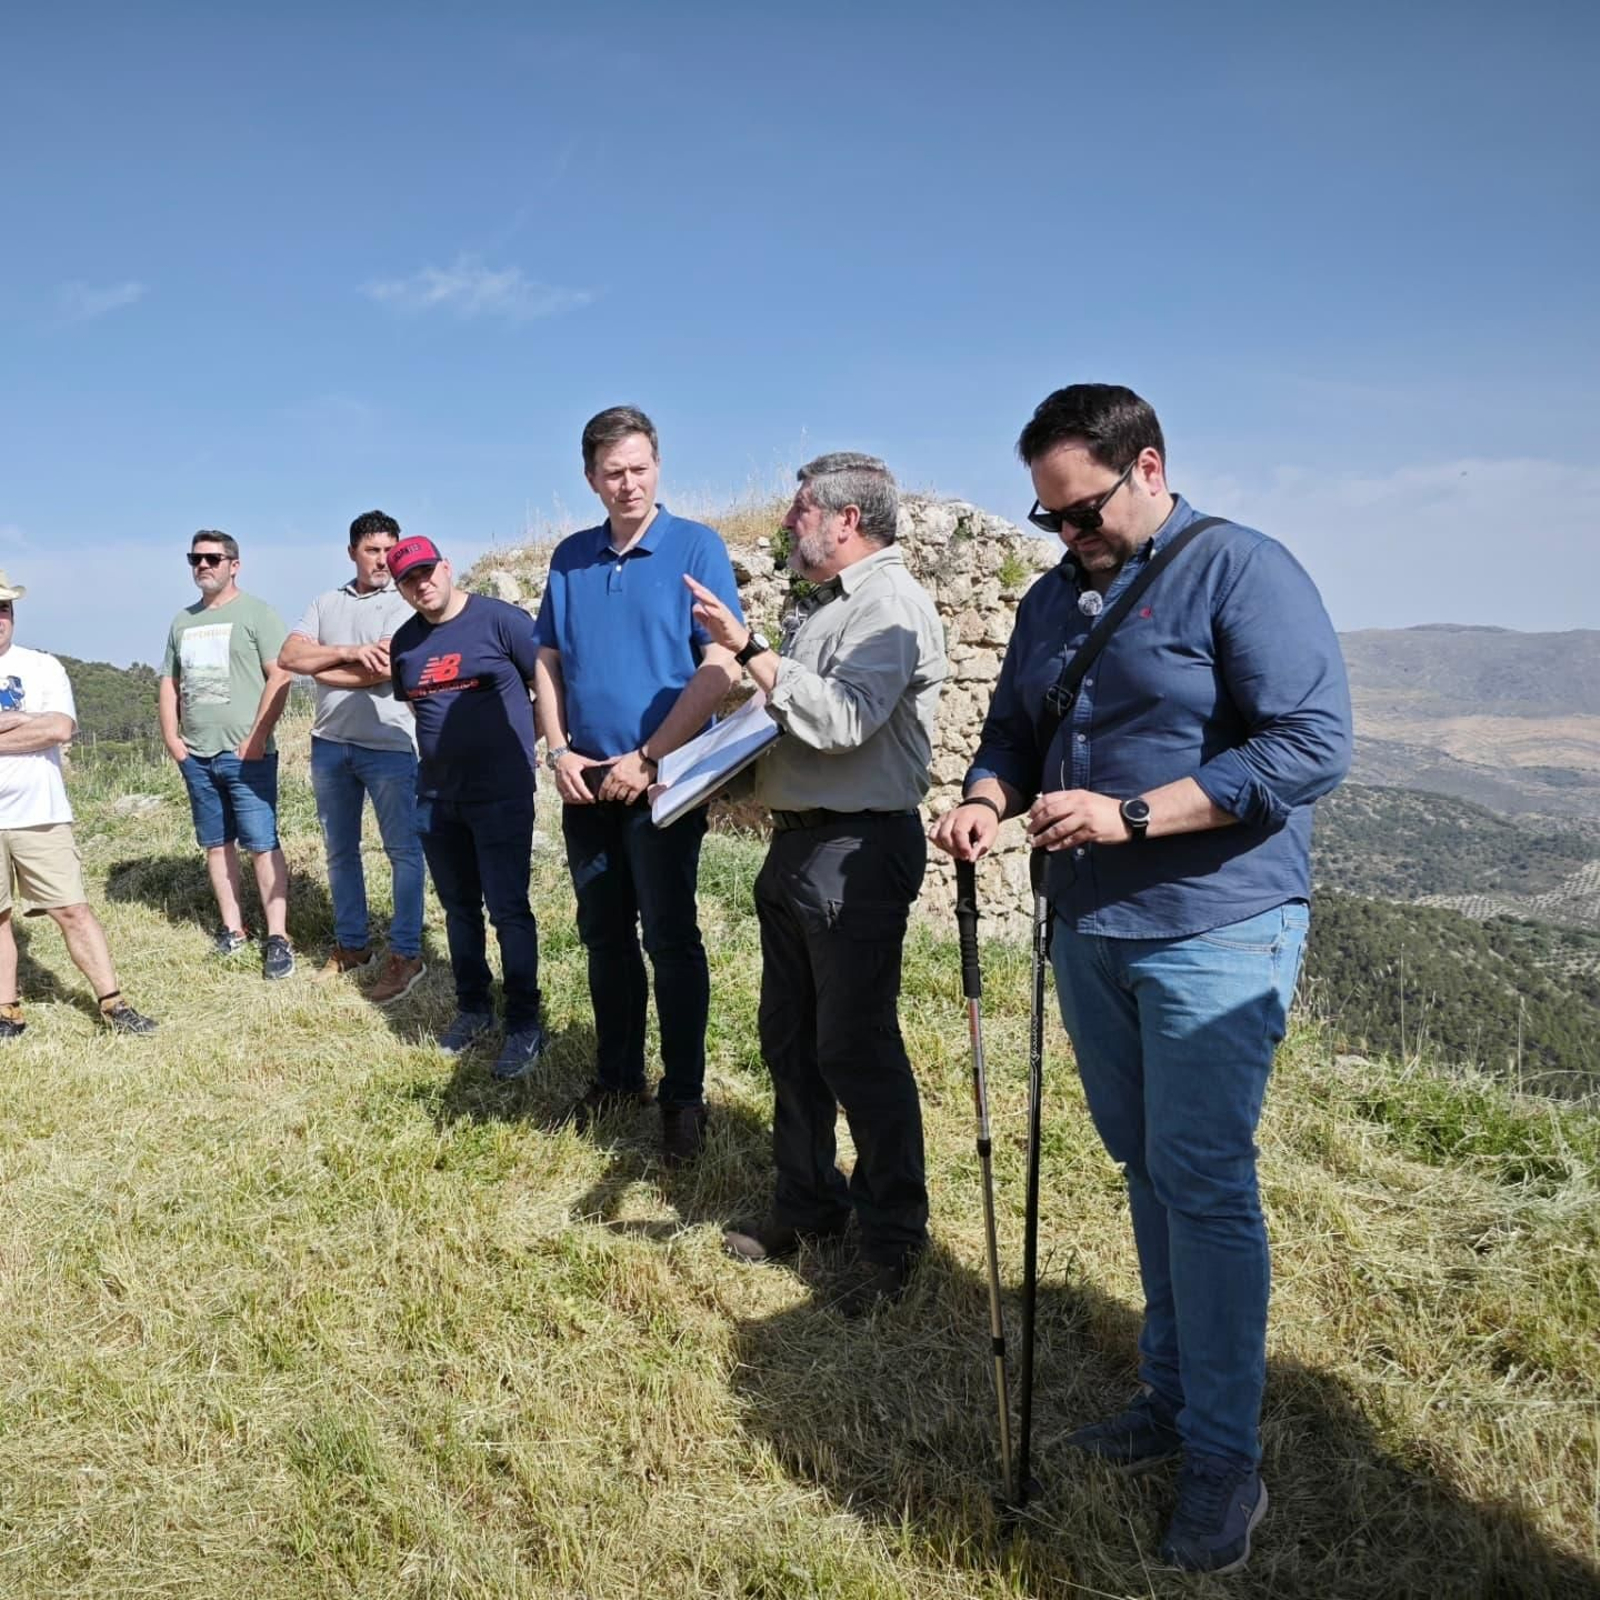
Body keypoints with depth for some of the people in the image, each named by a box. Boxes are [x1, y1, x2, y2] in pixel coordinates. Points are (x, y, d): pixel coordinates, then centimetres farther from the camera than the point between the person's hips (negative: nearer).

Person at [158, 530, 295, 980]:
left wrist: (257, 737, -15)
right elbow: (168, 684, 21)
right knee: (217, 843, 11)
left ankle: (278, 938, -5)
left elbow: (280, 676, -10)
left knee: (262, 845, -7)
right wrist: (171, 738, 8)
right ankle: (232, 929, 19)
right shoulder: (183, 622, 17)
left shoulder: (256, 613, -3)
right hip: (196, 757, 7)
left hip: (245, 755, -7)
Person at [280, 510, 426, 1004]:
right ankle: (352, 945, 27)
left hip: (389, 745, -6)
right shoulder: (325, 604, 11)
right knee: (340, 850, 14)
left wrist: (320, 666, -6)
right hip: (329, 744, 6)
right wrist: (349, 652, -15)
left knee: (403, 850, -2)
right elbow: (288, 656, -1)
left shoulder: (404, 605, -5)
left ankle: (405, 955, 4)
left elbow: (386, 671, -18)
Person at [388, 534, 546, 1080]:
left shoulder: (501, 620, -10)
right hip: (435, 797, 6)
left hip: (502, 795, -6)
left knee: (507, 909, -4)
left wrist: (520, 744, -4)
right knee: (459, 908, 15)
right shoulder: (404, 642, 8)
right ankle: (473, 1008, 29)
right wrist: (446, 746, 12)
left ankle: (525, 1025, 5)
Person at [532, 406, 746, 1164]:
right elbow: (548, 661, 13)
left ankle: (683, 1095, 14)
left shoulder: (695, 547, -7)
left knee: (670, 938, 1)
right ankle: (616, 1073, 29)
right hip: (586, 782, 5)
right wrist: (559, 751, -1)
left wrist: (646, 758, -16)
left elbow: (721, 664, -14)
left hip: (664, 780, -5)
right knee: (604, 934, 14)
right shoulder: (571, 558, 8)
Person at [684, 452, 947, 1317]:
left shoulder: (888, 603, -12)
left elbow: (840, 720, -26)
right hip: (796, 844, 10)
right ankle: (806, 1204, 31)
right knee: (788, 1038, 16)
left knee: (856, 1050, -3)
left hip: (856, 852, -10)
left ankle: (894, 1238, 11)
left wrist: (747, 649, -20)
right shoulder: (822, 604, 18)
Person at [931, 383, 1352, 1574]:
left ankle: (1224, 1456, 13)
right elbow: (1012, 734, 19)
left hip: (1217, 929, -6)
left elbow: (1313, 746, -19)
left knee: (1202, 1181, -2)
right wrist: (990, 800, -5)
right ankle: (1171, 1390, 30)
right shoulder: (1052, 599, 12)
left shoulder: (1242, 570, -11)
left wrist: (1128, 815, -23)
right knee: (1148, 1169, 15)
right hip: (1091, 930, 7)